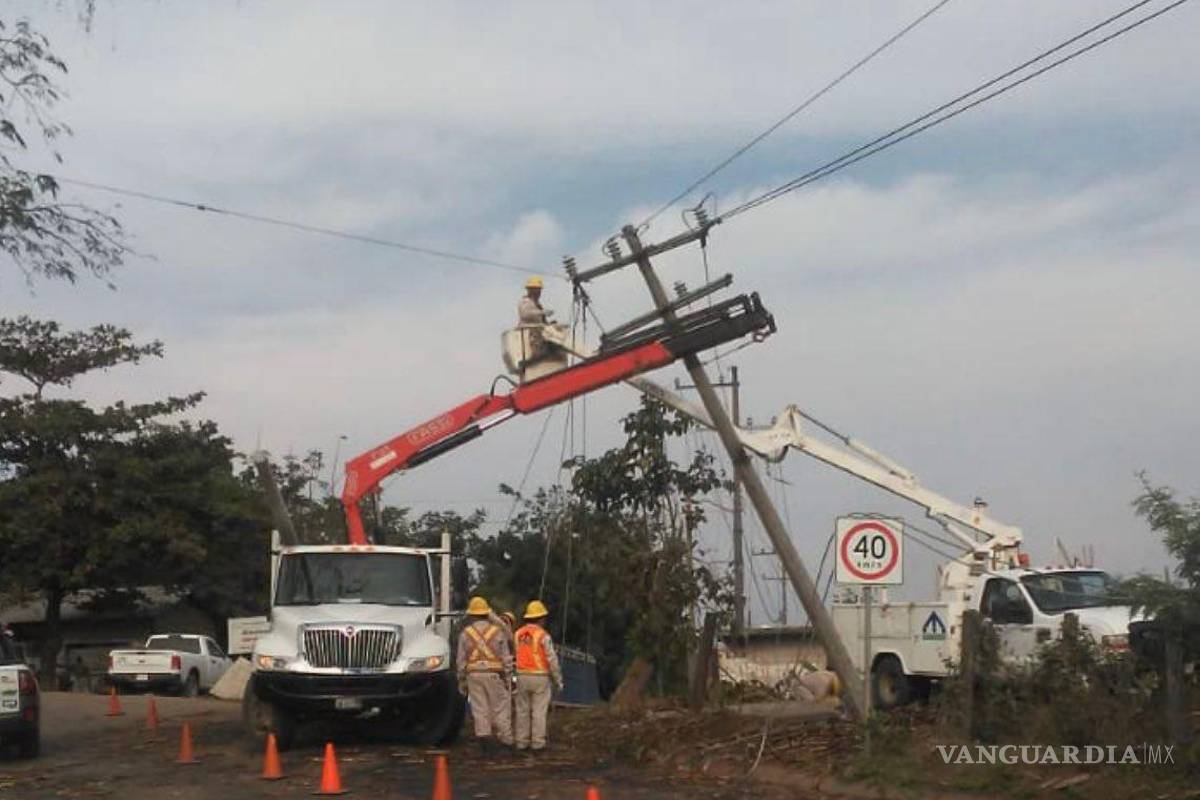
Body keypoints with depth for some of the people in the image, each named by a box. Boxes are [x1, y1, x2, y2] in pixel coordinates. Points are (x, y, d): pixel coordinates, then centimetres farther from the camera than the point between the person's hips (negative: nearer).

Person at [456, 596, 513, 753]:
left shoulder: (465, 633, 2)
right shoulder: (497, 631, 0)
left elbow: (461, 660, 3)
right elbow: (506, 657, 0)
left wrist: (461, 681, 9)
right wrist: (507, 677, 6)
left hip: (473, 674, 1)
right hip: (494, 674, -1)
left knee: (480, 710, 3)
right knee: (501, 707, 7)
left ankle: (484, 737, -4)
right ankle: (506, 739, 9)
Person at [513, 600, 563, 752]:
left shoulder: (518, 634, 4)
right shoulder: (543, 635, -10)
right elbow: (552, 660, -11)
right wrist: (558, 680, -2)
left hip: (522, 677, 4)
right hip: (540, 677, -4)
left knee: (523, 711, 9)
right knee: (539, 711, 0)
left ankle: (522, 742, 10)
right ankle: (538, 742, 0)